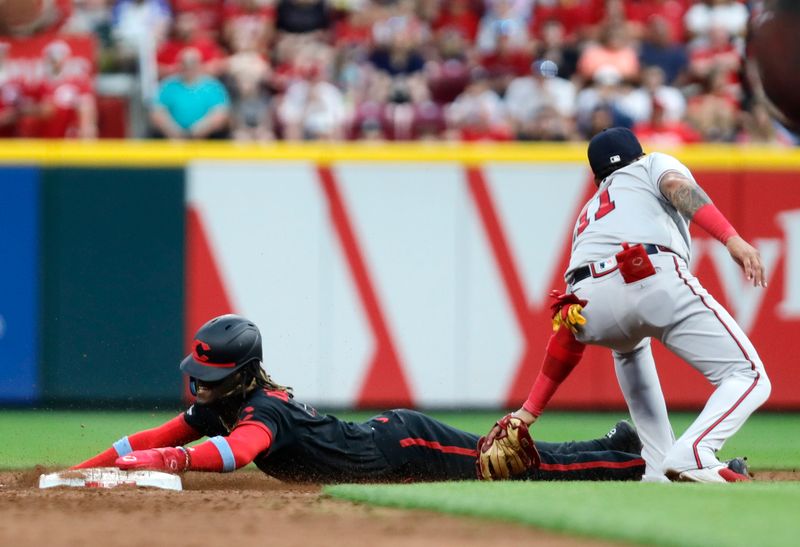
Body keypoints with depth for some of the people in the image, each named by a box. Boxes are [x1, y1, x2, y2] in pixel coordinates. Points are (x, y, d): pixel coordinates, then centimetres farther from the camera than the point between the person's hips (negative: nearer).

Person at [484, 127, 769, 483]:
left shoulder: (587, 217, 41)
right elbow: (678, 188, 4)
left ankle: (657, 470, 27)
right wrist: (732, 239, -10)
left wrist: (530, 410, 36)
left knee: (629, 343, 40)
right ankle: (693, 454, -25)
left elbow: (570, 329, 35)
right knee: (749, 378, 2)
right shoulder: (654, 164, 32)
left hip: (589, 306, 5)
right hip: (655, 279, -5)